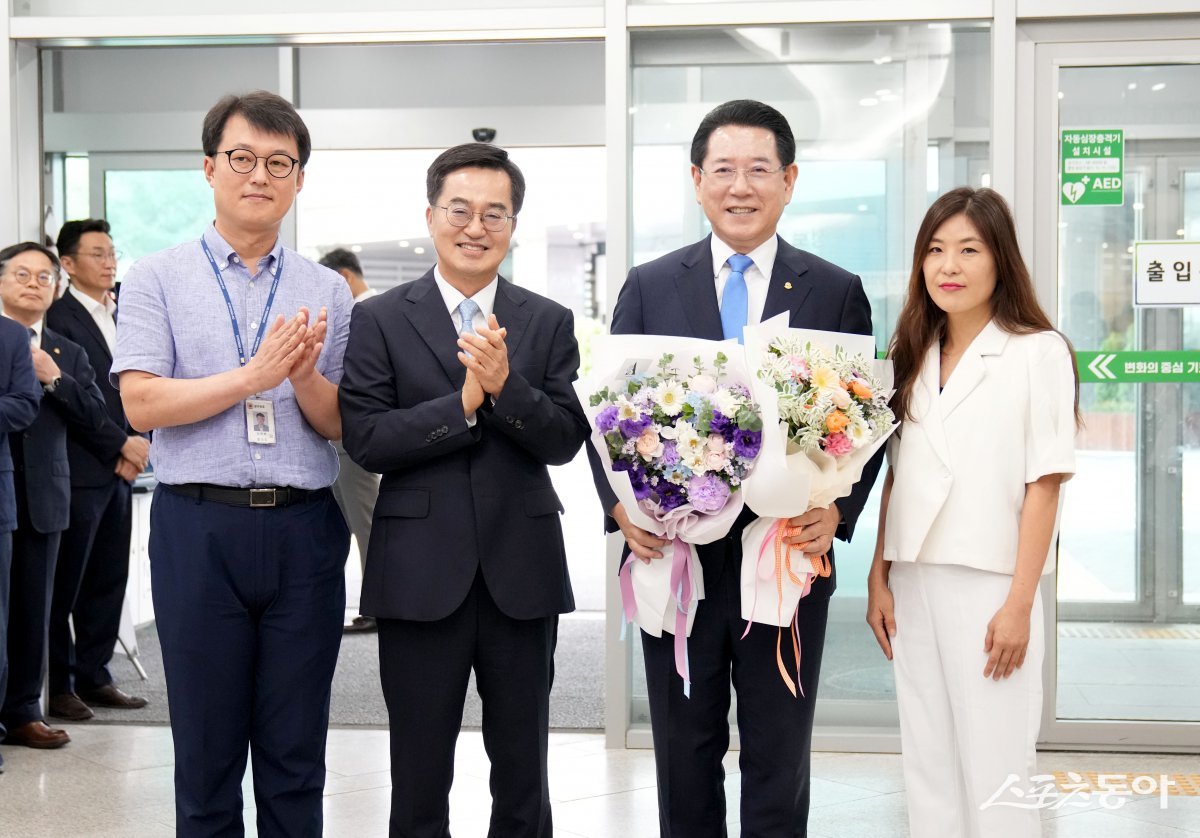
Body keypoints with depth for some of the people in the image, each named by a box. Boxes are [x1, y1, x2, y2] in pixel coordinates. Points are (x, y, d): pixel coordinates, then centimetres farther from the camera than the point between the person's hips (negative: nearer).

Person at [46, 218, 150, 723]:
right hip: (79, 470, -7)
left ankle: (93, 676, 20)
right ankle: (58, 685, 9)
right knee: (65, 584, 0)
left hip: (119, 470, 7)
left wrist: (137, 445, 1)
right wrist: (121, 446, -12)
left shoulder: (122, 316, 15)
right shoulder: (58, 318, -9)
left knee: (108, 582, 11)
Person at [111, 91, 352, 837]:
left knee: (297, 760, 10)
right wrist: (254, 375, -16)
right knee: (206, 754, 8)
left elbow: (342, 427, 5)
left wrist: (304, 378, -15)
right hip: (199, 528, -2)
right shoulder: (157, 280, 3)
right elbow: (141, 404, -8)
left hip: (305, 531, 2)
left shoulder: (328, 292, 8)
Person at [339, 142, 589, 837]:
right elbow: (367, 440, -9)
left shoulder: (549, 323, 6)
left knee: (524, 781, 12)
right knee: (420, 781, 10)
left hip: (522, 573, 2)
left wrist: (505, 384, -19)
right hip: (421, 573, -1)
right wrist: (465, 402, -16)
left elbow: (566, 440, -3)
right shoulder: (380, 320, 1)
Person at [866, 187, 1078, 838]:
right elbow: (893, 476, 13)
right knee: (928, 770, 11)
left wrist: (1019, 603, -13)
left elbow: (1044, 483, -8)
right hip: (913, 584, 5)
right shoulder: (914, 356, 12)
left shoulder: (1038, 351, -5)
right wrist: (878, 580, 7)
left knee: (994, 779, 0)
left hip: (990, 587, -5)